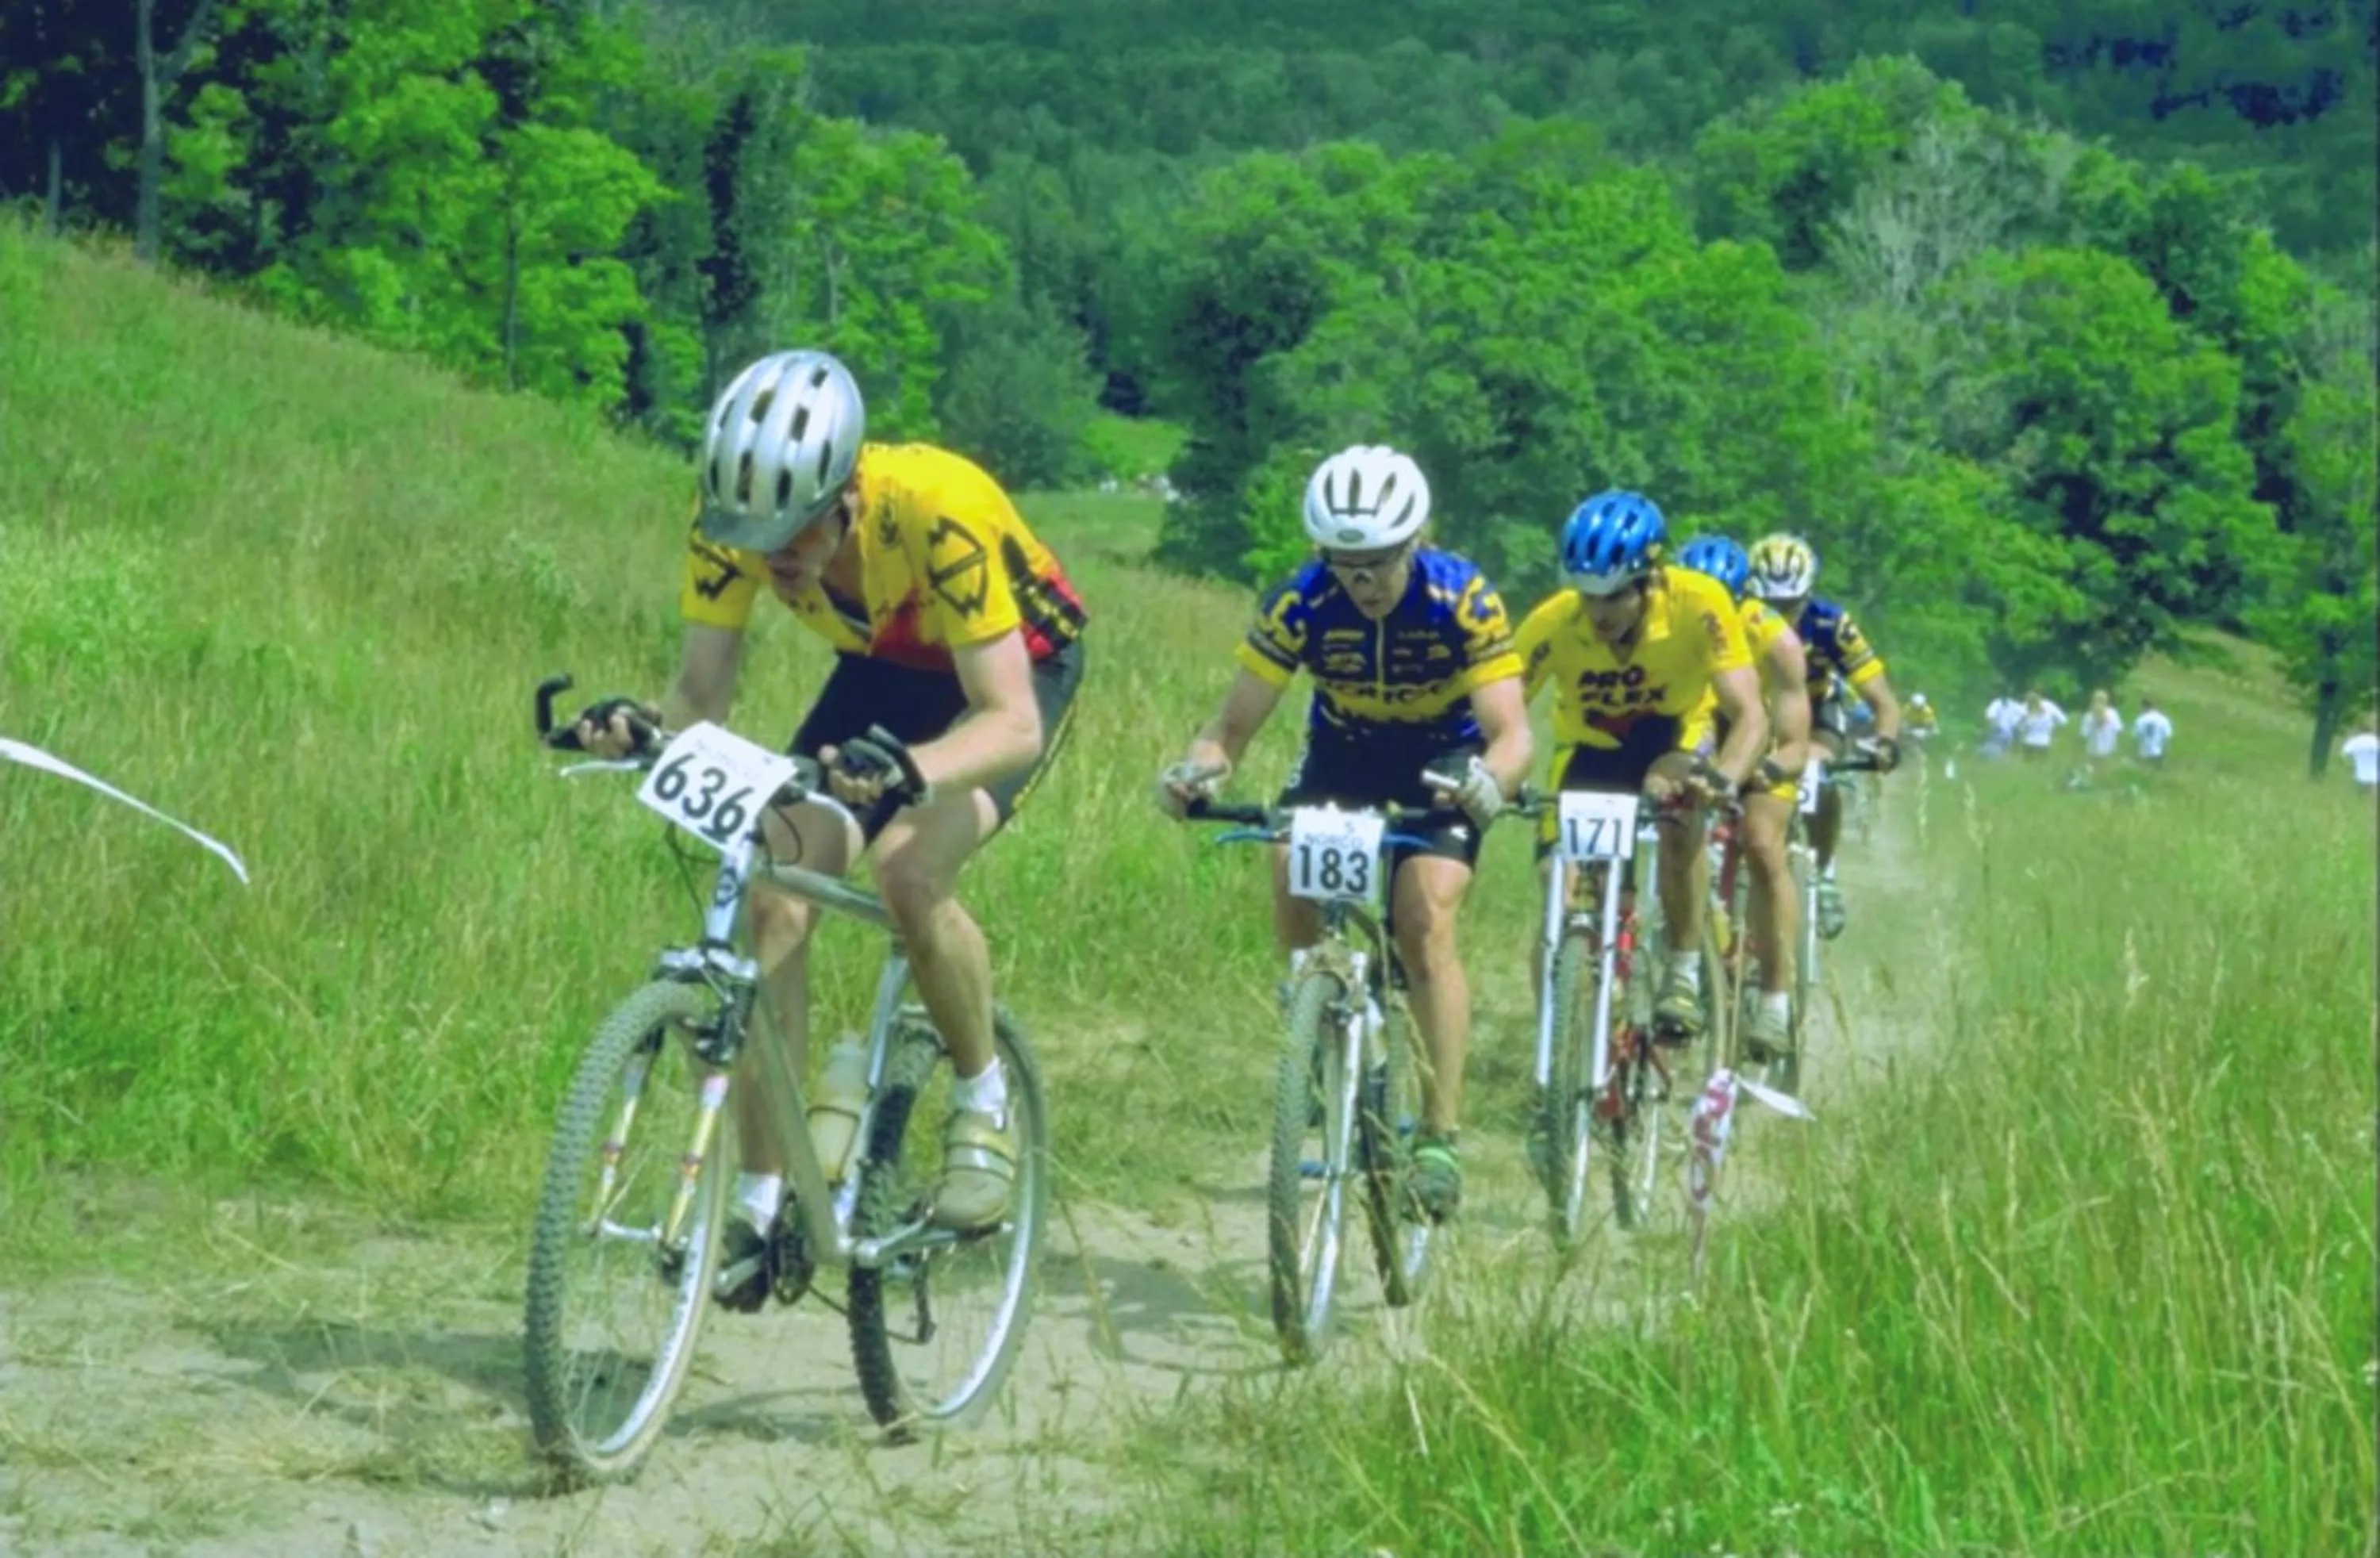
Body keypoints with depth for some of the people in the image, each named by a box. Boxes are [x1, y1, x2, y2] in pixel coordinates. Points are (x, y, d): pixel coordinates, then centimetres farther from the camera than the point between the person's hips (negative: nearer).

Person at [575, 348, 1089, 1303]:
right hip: (884, 670, 5)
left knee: (909, 871, -30)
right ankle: (761, 1203, -7)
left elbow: (1011, 720, -40)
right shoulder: (737, 521, -25)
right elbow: (702, 695, -19)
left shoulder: (936, 512, -38)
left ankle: (985, 1104, -3)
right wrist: (642, 727, -42)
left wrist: (910, 770, -59)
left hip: (1018, 670, -5)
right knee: (775, 893, -15)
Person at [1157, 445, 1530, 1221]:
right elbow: (1234, 725, -22)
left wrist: (1491, 779, -57)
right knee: (1291, 871, -25)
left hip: (1441, 763, -3)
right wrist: (1197, 768, -45)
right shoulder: (1299, 603, -24)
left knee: (1425, 922, -23)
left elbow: (1511, 732, -34)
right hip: (1341, 756, 3)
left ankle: (1440, 1134, -19)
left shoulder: (1462, 598, -28)